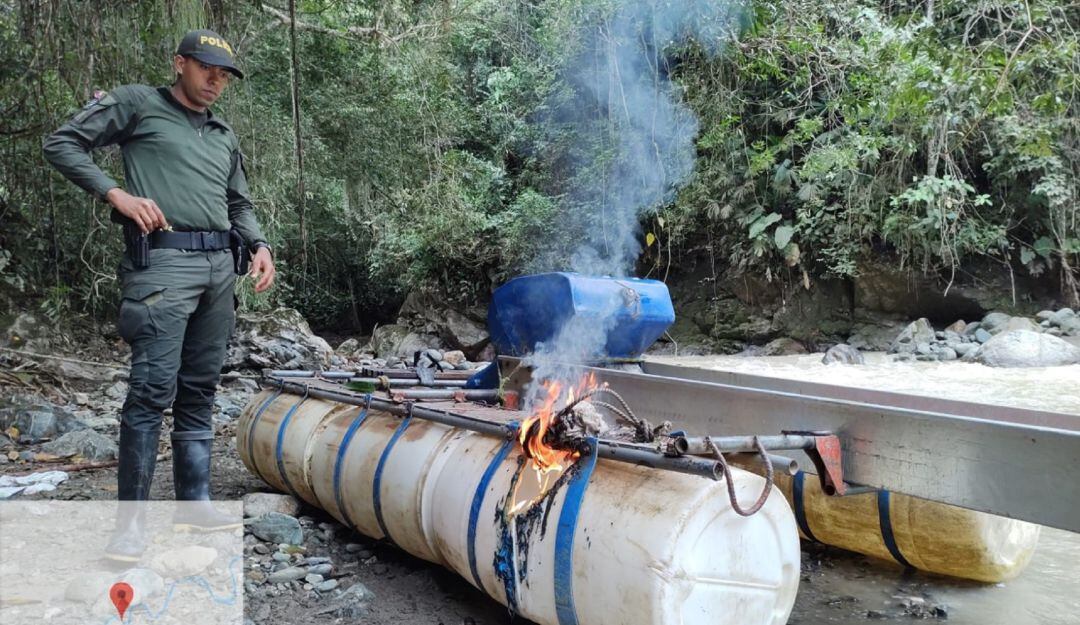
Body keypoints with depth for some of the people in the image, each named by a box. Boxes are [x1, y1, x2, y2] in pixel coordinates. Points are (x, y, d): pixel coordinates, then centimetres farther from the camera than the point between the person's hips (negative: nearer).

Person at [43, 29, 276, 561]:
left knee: (200, 391, 9)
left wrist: (258, 245, 8)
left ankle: (193, 502, 17)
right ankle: (131, 520, -4)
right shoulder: (137, 104, 7)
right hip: (162, 262, -6)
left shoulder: (224, 137, 24)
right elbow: (62, 144, 3)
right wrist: (117, 192, -10)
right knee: (153, 389, -11)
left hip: (219, 266, 7)